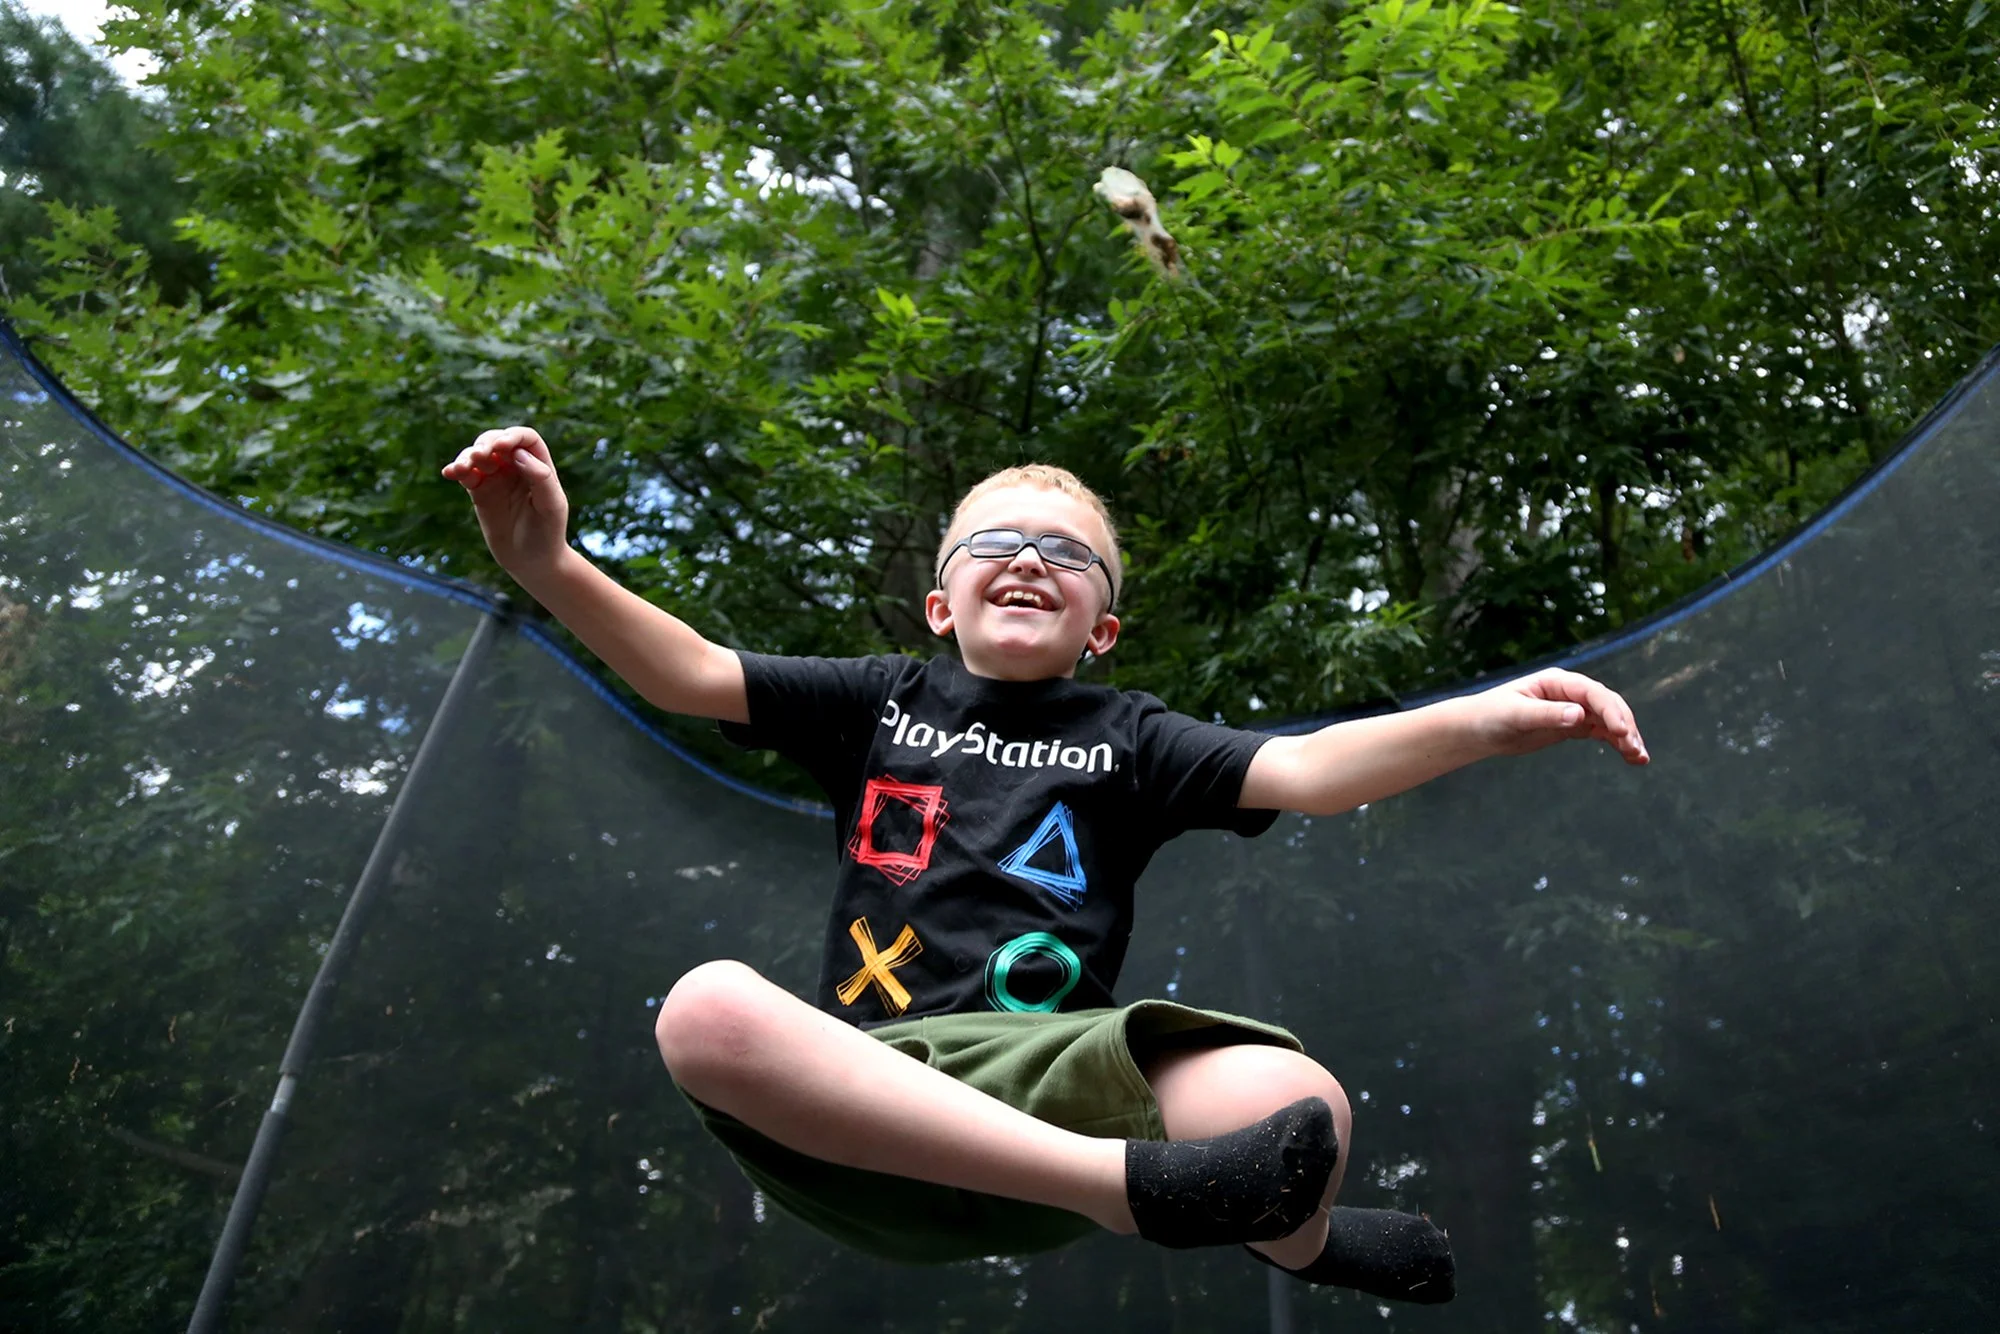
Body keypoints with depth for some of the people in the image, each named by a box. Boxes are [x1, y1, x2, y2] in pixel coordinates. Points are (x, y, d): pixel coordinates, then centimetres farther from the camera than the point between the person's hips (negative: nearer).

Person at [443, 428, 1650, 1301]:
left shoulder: (1123, 734, 16)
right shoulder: (884, 700, 18)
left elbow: (1303, 771, 1)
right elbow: (693, 676, 8)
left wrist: (1479, 723, -19)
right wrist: (551, 564, -11)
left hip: (1051, 1070, 0)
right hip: (869, 1098, 1)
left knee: (1297, 1109, -32)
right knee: (707, 1007, -33)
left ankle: (1289, 1240, 10)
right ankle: (1144, 1184, -28)